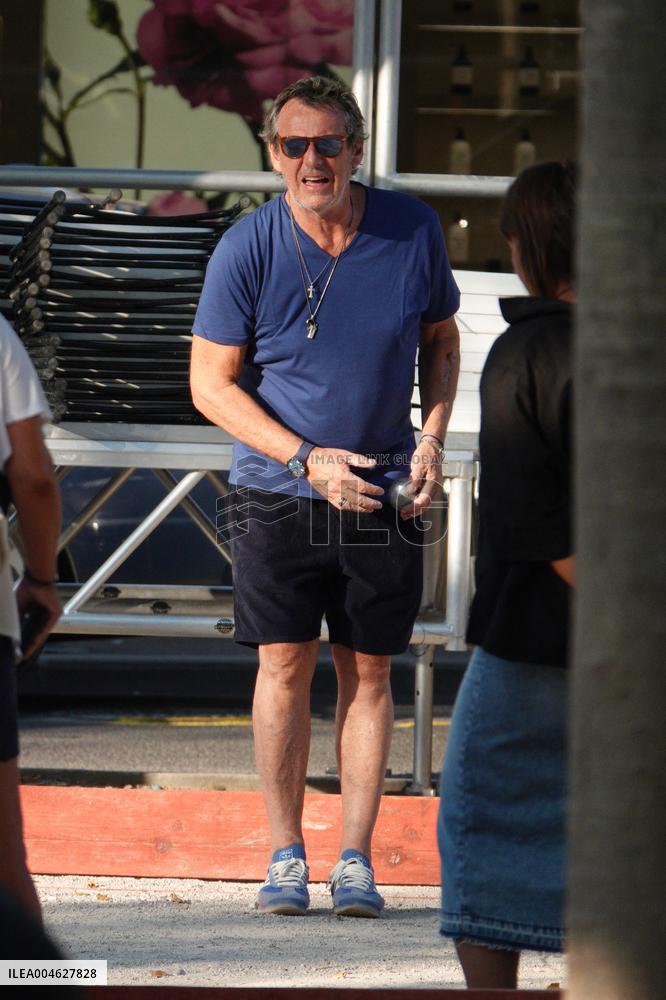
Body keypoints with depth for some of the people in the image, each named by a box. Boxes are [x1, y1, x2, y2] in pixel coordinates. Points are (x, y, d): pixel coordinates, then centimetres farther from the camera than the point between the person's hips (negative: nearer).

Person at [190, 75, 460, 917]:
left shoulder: (412, 230, -4)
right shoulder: (246, 249, -10)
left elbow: (440, 341, 12)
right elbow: (210, 383, -6)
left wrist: (432, 438, -4)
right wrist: (307, 459, -16)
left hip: (383, 495, 1)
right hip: (276, 491, -1)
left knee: (367, 671, 4)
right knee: (285, 663, -3)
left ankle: (356, 858, 9)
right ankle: (285, 855, 8)